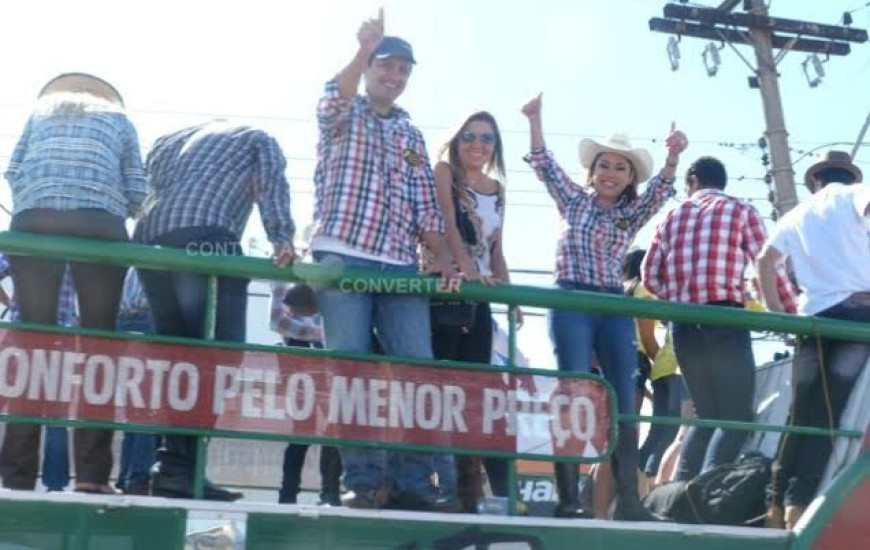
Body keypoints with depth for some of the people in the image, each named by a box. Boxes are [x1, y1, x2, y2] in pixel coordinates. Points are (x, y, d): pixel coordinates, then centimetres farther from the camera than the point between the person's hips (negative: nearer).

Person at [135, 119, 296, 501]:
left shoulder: (177, 138, 39)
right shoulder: (258, 139, 24)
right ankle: (180, 466, -20)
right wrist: (282, 238, -10)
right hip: (203, 239, -6)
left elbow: (154, 184, 24)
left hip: (148, 241, 6)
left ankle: (172, 464, 0)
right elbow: (271, 185, 4)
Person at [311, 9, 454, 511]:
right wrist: (364, 50, -31)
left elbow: (425, 204, 15)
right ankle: (364, 480, -5)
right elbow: (334, 98, -16)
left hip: (402, 267, 4)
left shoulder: (411, 135, 21)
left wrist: (443, 261, 2)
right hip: (343, 258, -4)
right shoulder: (343, 115, 11)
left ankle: (411, 480, -1)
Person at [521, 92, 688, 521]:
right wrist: (535, 119, -10)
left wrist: (673, 156, -21)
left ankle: (627, 498, 5)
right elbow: (545, 165, 1)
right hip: (571, 304, -4)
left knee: (624, 400, 1)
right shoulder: (573, 200, 10)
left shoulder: (631, 215, 14)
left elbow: (660, 188, -2)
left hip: (615, 308, 4)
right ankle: (567, 498, -10)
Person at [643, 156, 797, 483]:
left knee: (707, 415, 16)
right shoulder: (741, 211, 4)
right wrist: (793, 314, 7)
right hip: (725, 322, -5)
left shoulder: (673, 216, 14)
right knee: (736, 417, 0)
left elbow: (650, 276, 10)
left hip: (684, 326, 5)